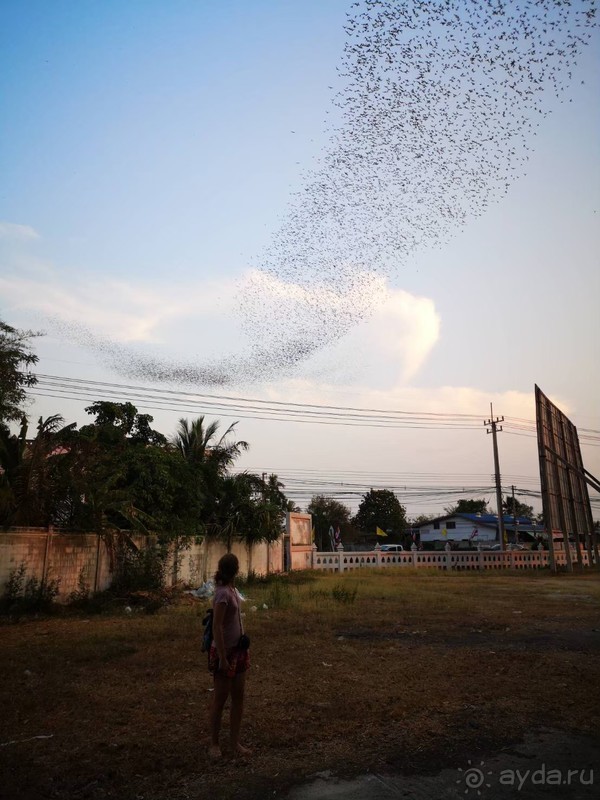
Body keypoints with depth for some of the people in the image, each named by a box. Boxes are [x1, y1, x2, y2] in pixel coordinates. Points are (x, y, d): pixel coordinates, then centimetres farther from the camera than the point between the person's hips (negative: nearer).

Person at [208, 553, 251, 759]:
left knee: (238, 697, 14)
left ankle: (235, 743, 25)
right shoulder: (223, 593, -22)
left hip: (238, 649, 8)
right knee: (220, 698, 7)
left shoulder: (232, 589, 4)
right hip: (224, 651, -8)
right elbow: (216, 628, -22)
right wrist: (222, 658, -19)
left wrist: (244, 648, 16)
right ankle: (214, 744, 24)